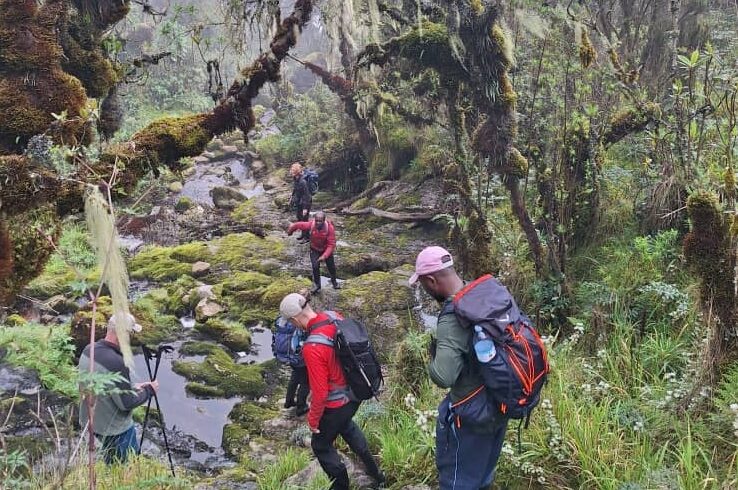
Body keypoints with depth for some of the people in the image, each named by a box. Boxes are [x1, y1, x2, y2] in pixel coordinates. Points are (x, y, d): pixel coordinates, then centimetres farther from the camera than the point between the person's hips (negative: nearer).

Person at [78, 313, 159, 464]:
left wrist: (132, 387, 10)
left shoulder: (88, 351, -5)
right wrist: (149, 390, -8)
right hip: (115, 429, -8)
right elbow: (126, 403, -24)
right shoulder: (116, 363, -32)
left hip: (90, 420, 8)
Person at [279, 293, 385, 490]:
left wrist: (313, 420, -9)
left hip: (337, 404, -8)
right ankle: (374, 471, 49)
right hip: (355, 391, 8)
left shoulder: (312, 348, -35)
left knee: (321, 445, 19)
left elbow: (320, 392, -27)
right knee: (346, 424, 36)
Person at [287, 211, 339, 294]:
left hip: (326, 250, 0)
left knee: (331, 266, 15)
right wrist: (290, 230, 8)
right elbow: (298, 225, -11)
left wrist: (324, 256, -43)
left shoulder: (330, 228, -34)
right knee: (315, 266, -12)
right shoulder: (310, 225, -30)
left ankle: (334, 281, 44)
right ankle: (316, 284, 11)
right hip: (314, 250, 0)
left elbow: (331, 244, -33)